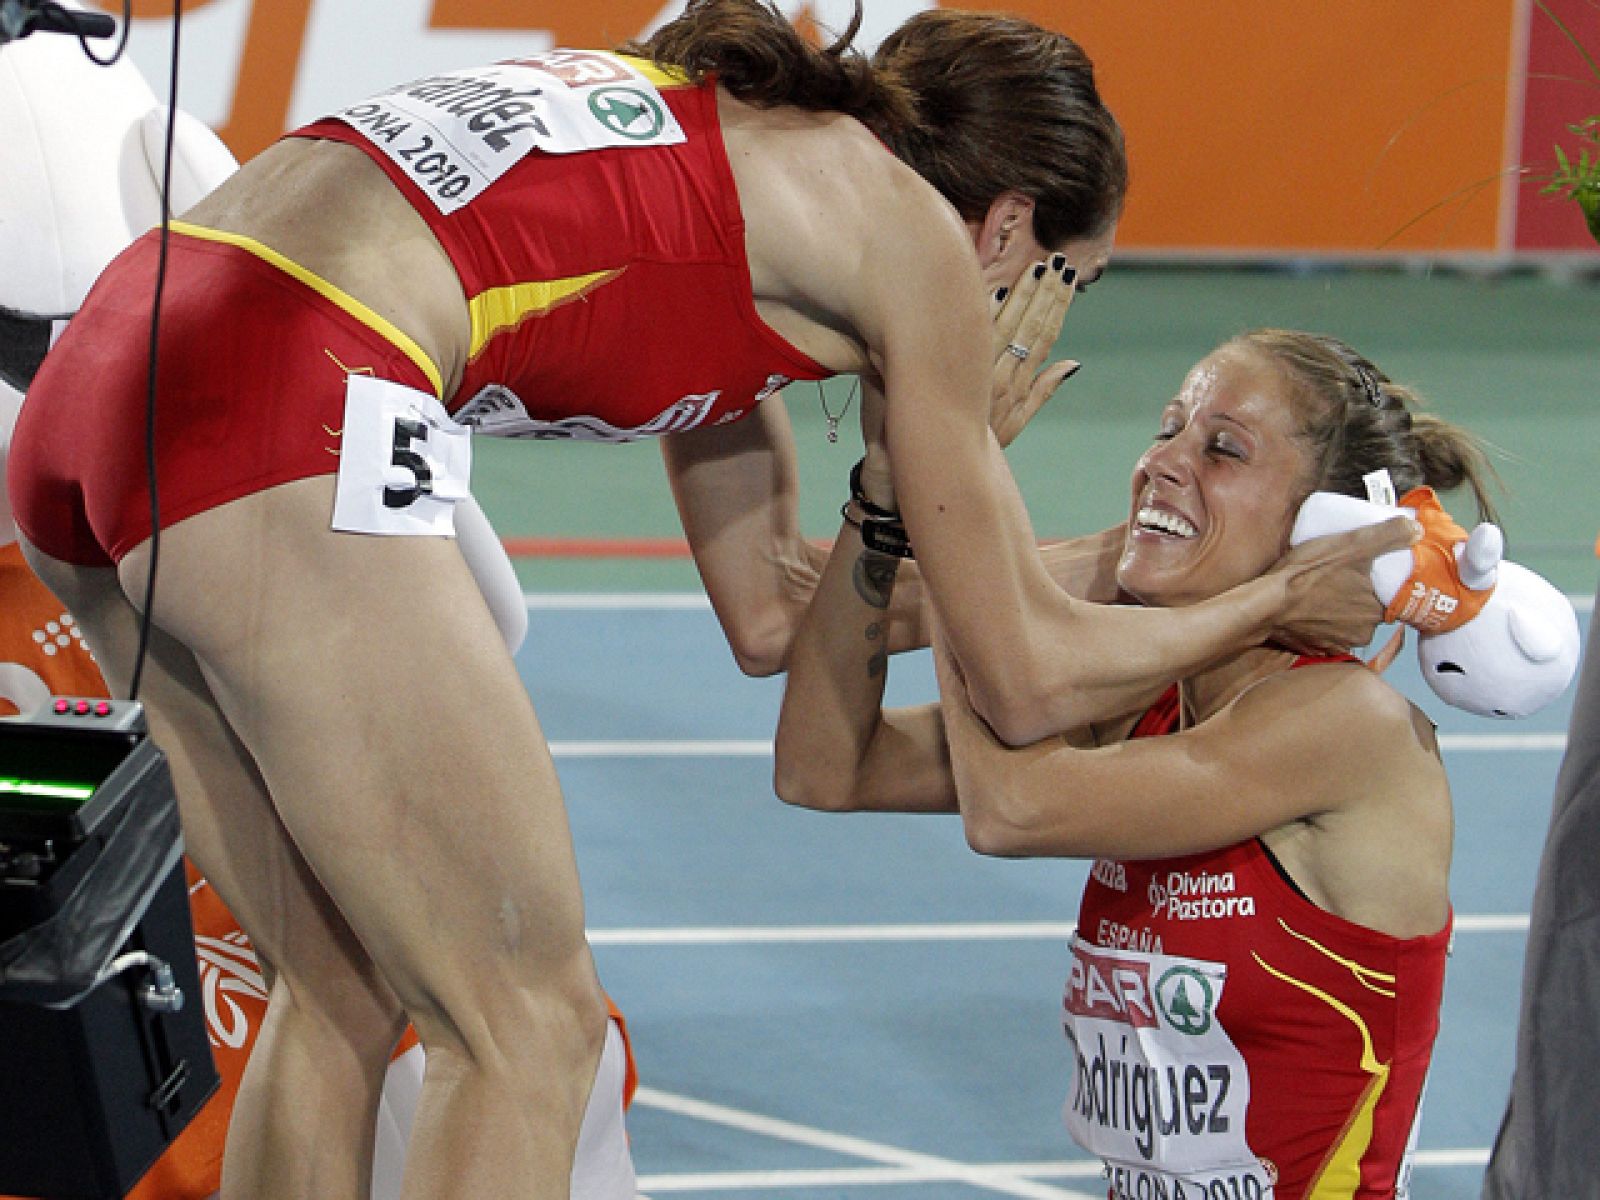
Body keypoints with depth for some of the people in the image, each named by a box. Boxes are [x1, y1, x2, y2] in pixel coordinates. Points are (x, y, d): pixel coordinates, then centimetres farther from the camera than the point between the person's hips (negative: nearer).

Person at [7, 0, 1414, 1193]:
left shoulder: (728, 151, 29)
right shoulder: (911, 234, 7)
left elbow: (770, 614, 34)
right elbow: (1024, 677, 11)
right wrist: (1271, 604, 27)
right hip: (283, 408, -9)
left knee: (346, 996, 20)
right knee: (529, 1023, 0)